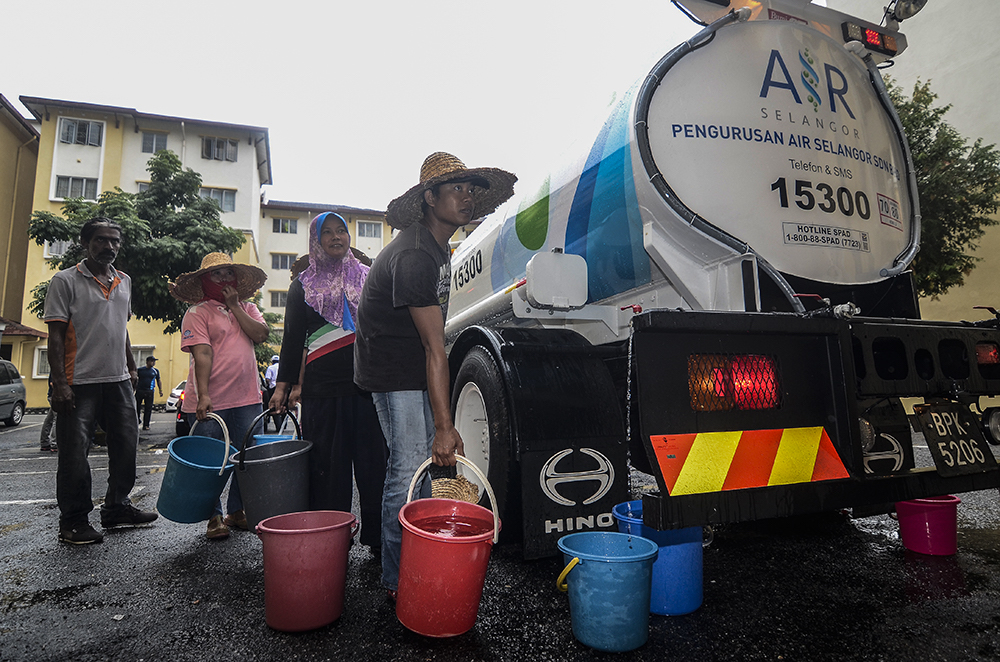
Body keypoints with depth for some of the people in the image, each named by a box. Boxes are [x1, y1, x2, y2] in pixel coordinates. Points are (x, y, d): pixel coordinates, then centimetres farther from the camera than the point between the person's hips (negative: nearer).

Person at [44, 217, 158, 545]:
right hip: (80, 383, -6)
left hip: (119, 381, 6)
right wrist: (59, 382, -15)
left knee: (126, 447, 10)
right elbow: (56, 335, -8)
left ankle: (117, 507, 25)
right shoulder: (66, 281, -3)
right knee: (74, 455, 0)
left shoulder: (124, 281, 14)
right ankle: (73, 521, 14)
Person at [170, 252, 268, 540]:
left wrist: (234, 306, -6)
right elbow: (202, 354, -12)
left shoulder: (247, 308, 15)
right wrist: (203, 396, -19)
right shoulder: (197, 313, -1)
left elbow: (261, 334, -4)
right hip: (210, 402, -4)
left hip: (247, 399, 4)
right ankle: (214, 517, 18)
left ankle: (237, 511, 25)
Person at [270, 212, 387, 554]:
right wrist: (283, 385, 7)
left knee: (374, 460, 0)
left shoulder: (367, 276, 14)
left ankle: (379, 537, 9)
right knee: (327, 465, 3)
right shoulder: (303, 286, 13)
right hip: (322, 386, 0)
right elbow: (292, 338, 13)